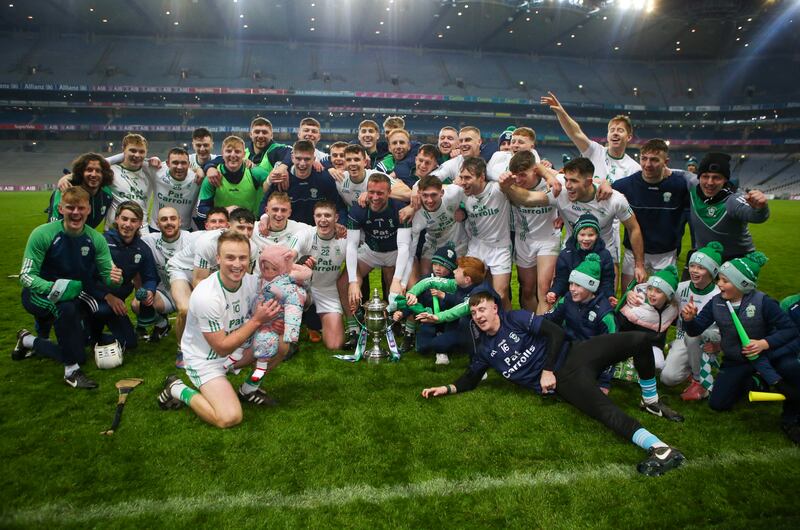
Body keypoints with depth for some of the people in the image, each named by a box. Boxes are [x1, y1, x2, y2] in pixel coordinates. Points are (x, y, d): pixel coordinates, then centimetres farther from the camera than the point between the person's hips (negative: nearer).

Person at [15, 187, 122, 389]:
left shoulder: (96, 239, -12)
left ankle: (29, 341, 40)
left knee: (78, 355, 12)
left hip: (75, 296, 5)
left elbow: (108, 272, -13)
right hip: (38, 295, -5)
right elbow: (26, 276, -21)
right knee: (66, 307, -38)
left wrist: (114, 278, -38)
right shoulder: (42, 234, -21)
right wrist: (52, 288, -40)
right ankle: (71, 370, -24)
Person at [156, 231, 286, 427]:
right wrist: (256, 320, -26)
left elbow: (258, 319, 2)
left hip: (234, 348, 7)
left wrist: (271, 324, -20)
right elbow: (222, 348, -23)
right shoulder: (206, 296, -30)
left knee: (281, 346, -11)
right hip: (205, 359, -6)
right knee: (229, 418, -21)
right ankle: (178, 390, 3)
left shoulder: (252, 281, -11)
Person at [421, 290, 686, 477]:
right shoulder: (485, 350, 7)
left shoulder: (516, 319, -1)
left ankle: (651, 401, 5)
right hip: (563, 382, 0)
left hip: (572, 355, 1)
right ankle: (659, 447, -37)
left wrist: (548, 371, -12)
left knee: (638, 340, -13)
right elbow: (470, 379, 16)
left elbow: (556, 333, -6)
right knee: (606, 410, -28)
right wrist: (447, 388, -2)